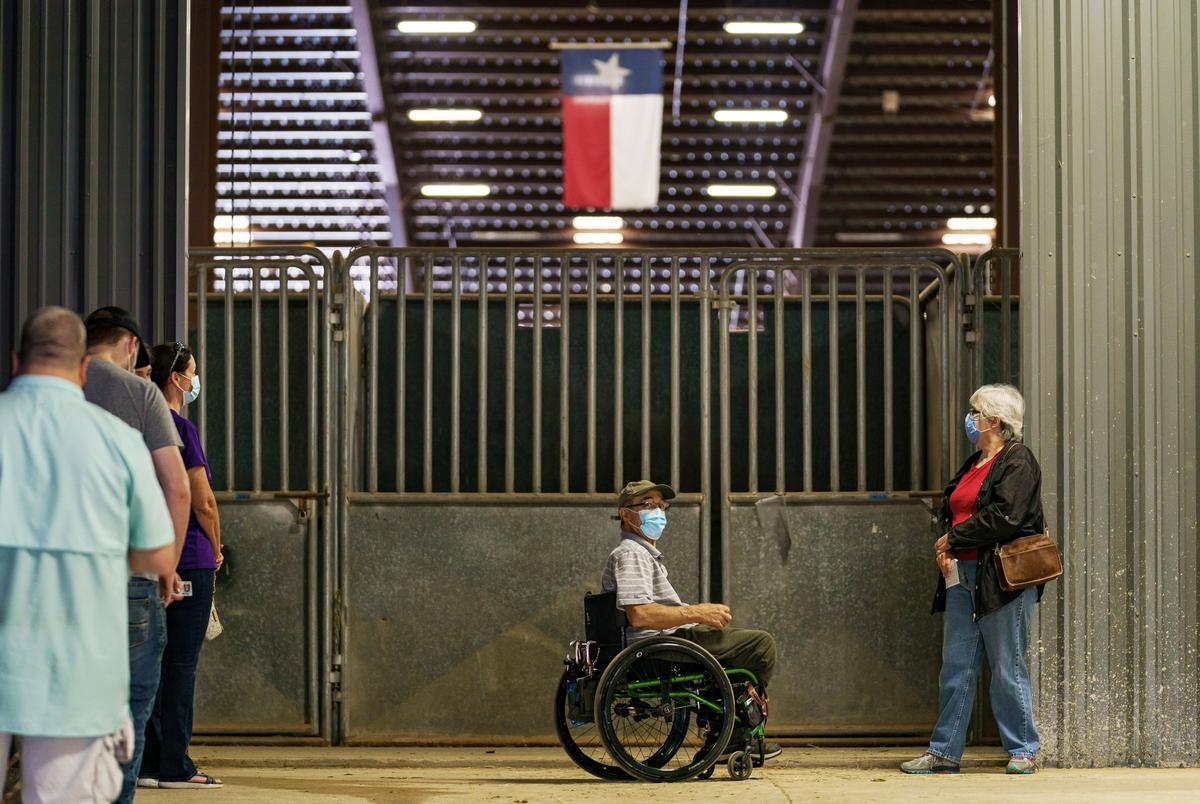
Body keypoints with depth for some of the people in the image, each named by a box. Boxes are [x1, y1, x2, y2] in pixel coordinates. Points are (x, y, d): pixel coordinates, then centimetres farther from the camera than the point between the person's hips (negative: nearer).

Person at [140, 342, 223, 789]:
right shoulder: (180, 429, -12)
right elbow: (204, 504, -14)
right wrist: (216, 548, 3)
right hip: (189, 559, -8)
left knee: (154, 661, 10)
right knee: (181, 664, -4)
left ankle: (148, 761, 12)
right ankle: (175, 767, -1)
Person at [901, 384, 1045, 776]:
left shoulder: (1018, 460, -7)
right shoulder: (973, 464, 20)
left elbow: (1005, 516, -18)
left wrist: (954, 538, -10)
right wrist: (946, 549, 3)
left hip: (1003, 578, -8)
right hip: (964, 575, 8)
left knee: (1007, 668, -2)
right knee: (955, 666, 7)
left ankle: (1023, 752, 8)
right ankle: (944, 751, 11)